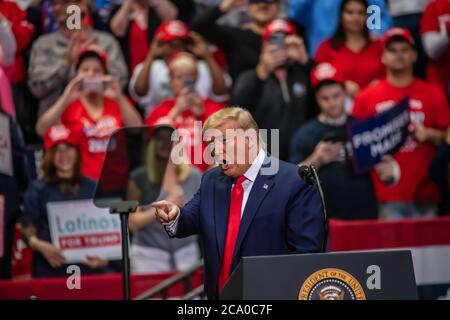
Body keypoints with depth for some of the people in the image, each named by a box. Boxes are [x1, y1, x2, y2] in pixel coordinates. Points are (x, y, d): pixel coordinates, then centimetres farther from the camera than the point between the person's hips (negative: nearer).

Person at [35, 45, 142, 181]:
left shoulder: (117, 103, 15)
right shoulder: (69, 105, 9)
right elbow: (41, 129, -8)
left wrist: (119, 98, -13)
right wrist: (66, 99, -17)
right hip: (80, 179, -2)